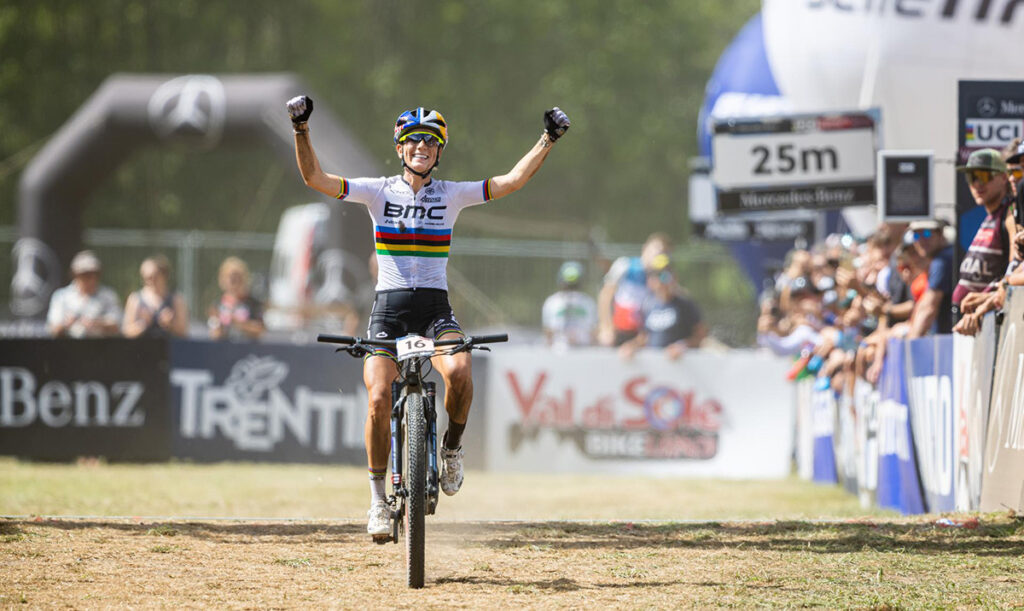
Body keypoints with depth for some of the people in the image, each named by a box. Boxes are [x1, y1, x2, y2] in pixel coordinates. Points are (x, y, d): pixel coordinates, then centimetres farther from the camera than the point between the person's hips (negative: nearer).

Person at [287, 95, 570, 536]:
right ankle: (378, 499, -2)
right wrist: (301, 130, -17)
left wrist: (548, 140, -6)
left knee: (459, 370, -31)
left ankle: (452, 447, -2)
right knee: (379, 398, -18)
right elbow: (314, 177, -5)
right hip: (388, 308, 0)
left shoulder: (451, 195, 6)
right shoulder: (380, 192, 3)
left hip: (435, 307, 0)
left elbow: (513, 181, 1)